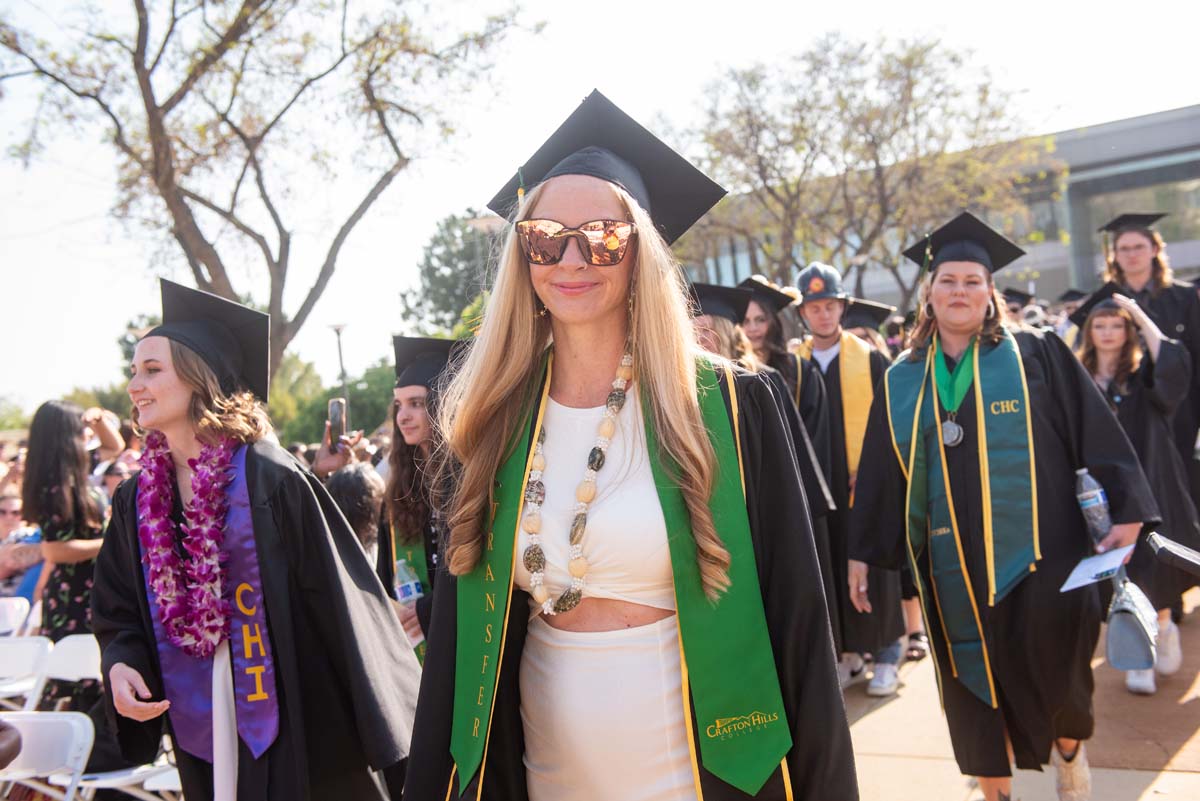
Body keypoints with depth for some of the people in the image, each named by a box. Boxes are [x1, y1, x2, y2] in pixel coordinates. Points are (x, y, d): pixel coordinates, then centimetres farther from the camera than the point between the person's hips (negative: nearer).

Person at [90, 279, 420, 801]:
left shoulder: (271, 479, -15)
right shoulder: (136, 501, 4)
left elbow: (341, 602, -14)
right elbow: (117, 611, 12)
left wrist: (378, 722, -13)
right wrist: (121, 665, -10)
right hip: (200, 733, 5)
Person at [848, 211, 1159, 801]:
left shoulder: (1035, 354, 1)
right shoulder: (902, 381, 7)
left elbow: (1095, 433, -1)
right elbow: (881, 473, 9)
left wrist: (1123, 511, -8)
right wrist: (862, 550, 7)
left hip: (1038, 550, -2)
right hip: (953, 561, 3)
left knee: (1049, 660, -5)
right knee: (974, 675, 9)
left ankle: (1069, 741, 29)